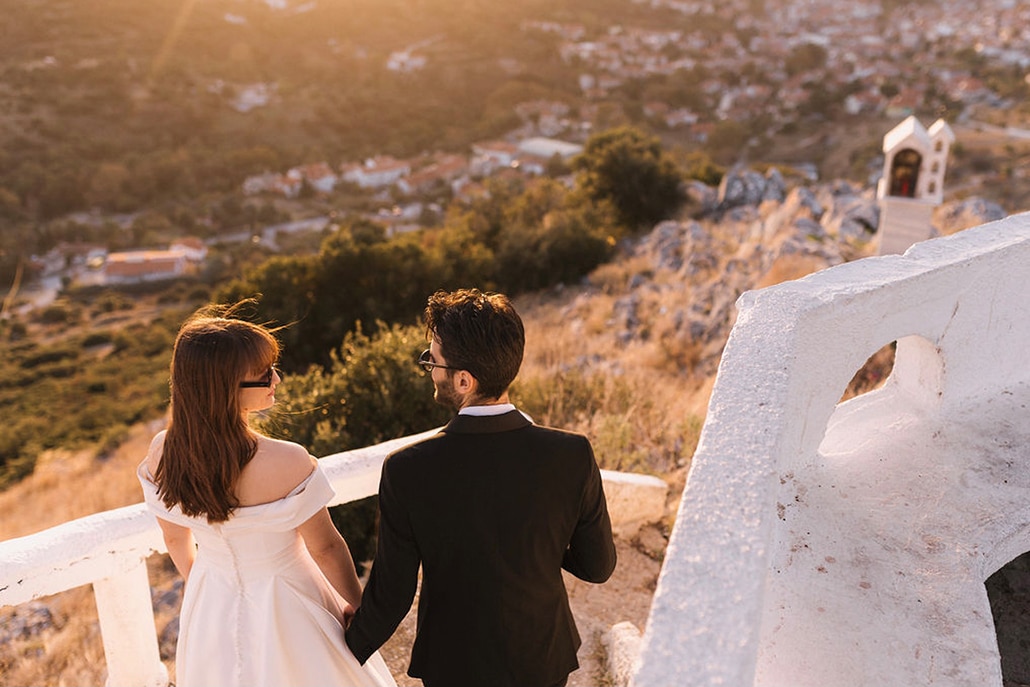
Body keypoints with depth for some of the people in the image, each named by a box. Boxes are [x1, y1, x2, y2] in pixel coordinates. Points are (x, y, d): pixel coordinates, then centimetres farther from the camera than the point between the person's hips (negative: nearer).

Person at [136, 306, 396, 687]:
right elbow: (325, 547, -20)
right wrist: (359, 607, -3)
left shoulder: (161, 454, -19)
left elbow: (175, 539, -2)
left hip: (210, 607, 4)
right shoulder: (287, 463, -35)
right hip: (284, 610, -4)